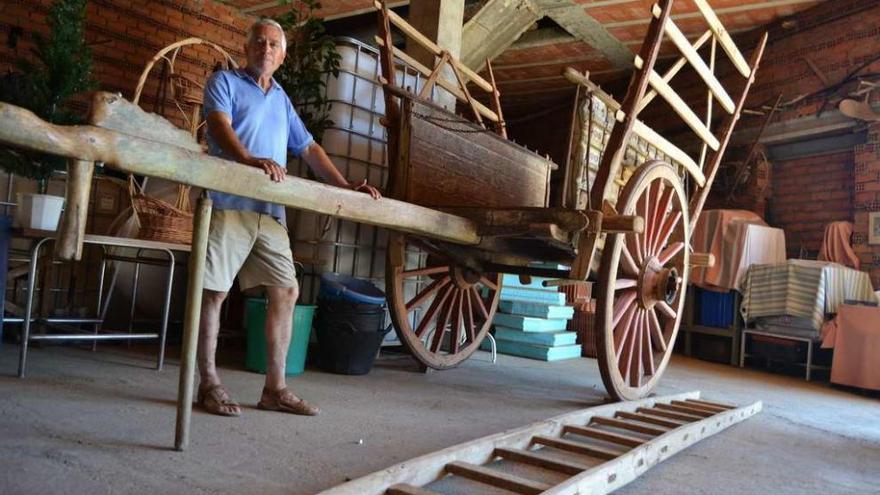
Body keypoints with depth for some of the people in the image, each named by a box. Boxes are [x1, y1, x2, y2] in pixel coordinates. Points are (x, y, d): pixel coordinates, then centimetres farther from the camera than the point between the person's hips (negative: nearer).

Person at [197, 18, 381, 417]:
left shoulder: (282, 100, 25)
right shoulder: (225, 82, 7)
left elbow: (309, 148, 22)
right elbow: (219, 126, -12)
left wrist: (345, 186, 11)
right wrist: (250, 160, -32)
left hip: (271, 211, 6)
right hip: (229, 203, -6)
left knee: (286, 291, 2)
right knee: (213, 291, -3)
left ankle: (275, 388, 10)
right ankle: (208, 384, 9)